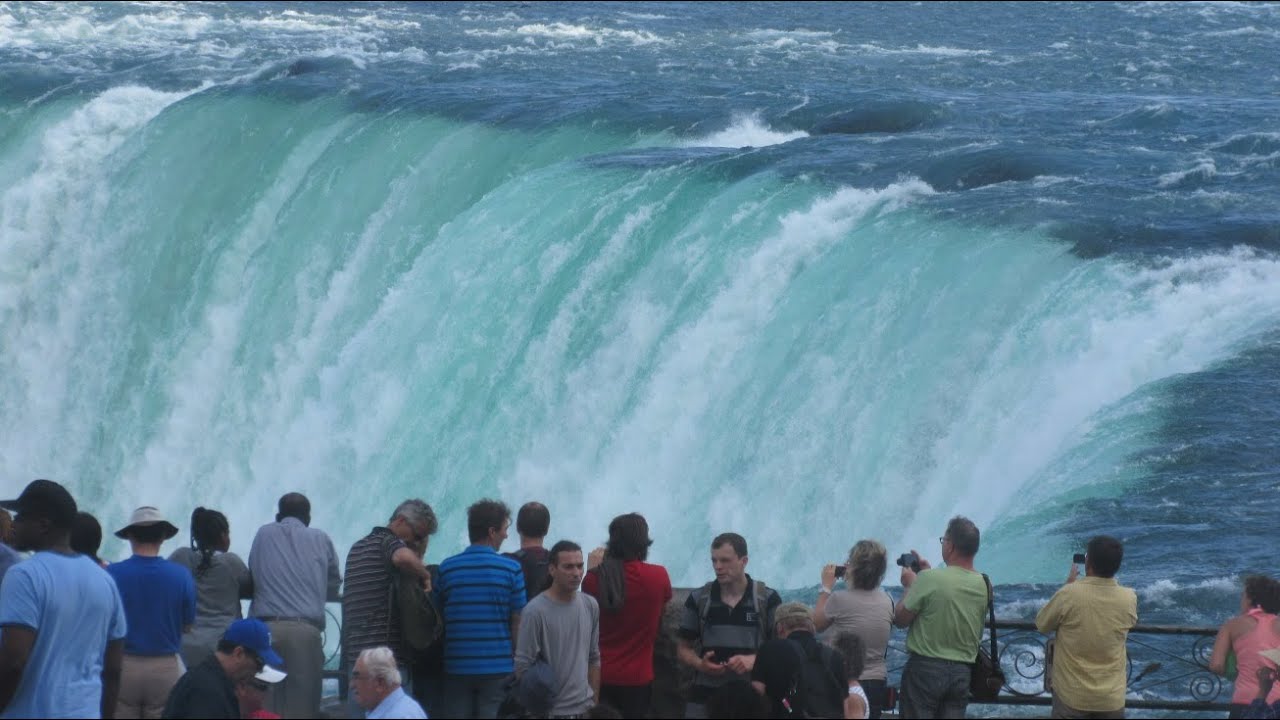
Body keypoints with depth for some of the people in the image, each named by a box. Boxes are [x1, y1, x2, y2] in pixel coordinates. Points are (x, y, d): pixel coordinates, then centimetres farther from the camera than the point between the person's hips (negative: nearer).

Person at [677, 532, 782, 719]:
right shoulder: (698, 599, 6)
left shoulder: (768, 599, 1)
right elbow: (684, 648, 13)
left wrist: (755, 659, -18)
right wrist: (700, 664, -10)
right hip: (705, 697, 1)